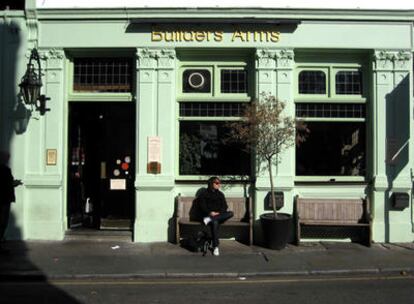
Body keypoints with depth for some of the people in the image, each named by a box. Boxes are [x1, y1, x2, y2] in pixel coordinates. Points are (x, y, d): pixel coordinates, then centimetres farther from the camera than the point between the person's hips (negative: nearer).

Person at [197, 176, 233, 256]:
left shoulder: (220, 194, 19)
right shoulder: (204, 194, 9)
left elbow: (224, 206, 11)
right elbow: (202, 206, -1)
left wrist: (219, 213, -10)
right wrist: (210, 212, -17)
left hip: (219, 215, 4)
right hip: (208, 215, -4)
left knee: (230, 213, -27)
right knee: (215, 222, -39)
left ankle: (210, 219, -35)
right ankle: (215, 247, -40)